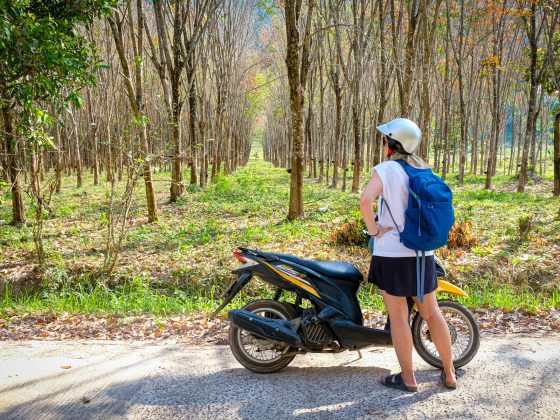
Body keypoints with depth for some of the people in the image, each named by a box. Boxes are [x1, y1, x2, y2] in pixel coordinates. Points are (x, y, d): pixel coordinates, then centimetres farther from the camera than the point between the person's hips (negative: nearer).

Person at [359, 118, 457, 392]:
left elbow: (365, 200, -27)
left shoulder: (386, 169, -11)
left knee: (398, 316, 5)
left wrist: (373, 228, -14)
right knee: (431, 313, 16)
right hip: (423, 254, 6)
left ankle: (408, 378, 16)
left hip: (392, 253, -6)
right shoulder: (424, 171, 8)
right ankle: (449, 374, 26)